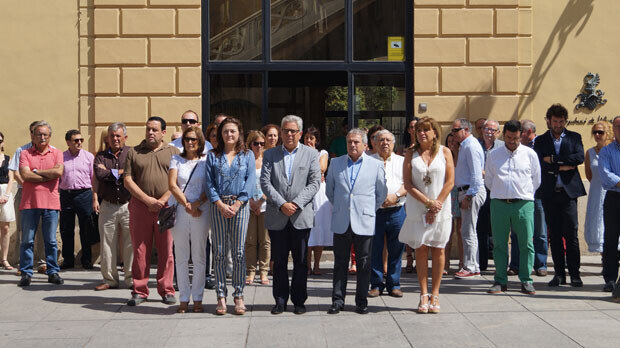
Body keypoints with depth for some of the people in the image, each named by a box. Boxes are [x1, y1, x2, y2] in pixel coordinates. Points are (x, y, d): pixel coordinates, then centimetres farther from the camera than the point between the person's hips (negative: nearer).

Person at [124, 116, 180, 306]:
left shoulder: (173, 152, 9)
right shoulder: (133, 152, 11)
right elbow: (127, 180, 3)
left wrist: (162, 201, -10)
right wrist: (148, 200, -8)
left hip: (166, 207, 0)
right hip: (140, 208, 1)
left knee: (166, 251, 1)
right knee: (140, 251, 2)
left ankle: (166, 290, 10)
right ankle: (139, 291, 10)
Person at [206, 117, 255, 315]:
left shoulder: (247, 155, 9)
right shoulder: (213, 156, 10)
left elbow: (250, 181, 0)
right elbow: (209, 182, 3)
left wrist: (237, 204, -11)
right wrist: (221, 204, -10)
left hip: (240, 205, -1)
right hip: (218, 205, 1)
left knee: (239, 251, -1)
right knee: (220, 251, 1)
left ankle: (239, 295, 6)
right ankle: (221, 296, 6)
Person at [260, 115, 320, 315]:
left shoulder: (311, 154, 6)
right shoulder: (270, 154, 8)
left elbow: (314, 183, -2)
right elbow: (265, 183, -1)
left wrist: (297, 204, -14)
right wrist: (282, 204, -13)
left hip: (301, 216, -1)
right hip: (277, 217, 1)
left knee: (301, 262, 5)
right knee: (279, 261, 6)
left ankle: (299, 301, 14)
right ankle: (280, 300, 15)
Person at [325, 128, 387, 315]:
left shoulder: (376, 165, 3)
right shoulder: (336, 163, 8)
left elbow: (382, 194, 10)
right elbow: (329, 190, 18)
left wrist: (370, 210, 7)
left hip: (364, 223, -1)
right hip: (341, 222, 1)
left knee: (364, 264, 4)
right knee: (340, 263, 5)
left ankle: (362, 301, 13)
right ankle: (338, 300, 11)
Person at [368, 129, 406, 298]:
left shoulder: (401, 161, 13)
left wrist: (396, 195, -12)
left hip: (396, 211, 1)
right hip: (374, 211, -1)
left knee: (396, 249, 3)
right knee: (374, 249, 1)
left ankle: (394, 284, 13)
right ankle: (376, 284, 11)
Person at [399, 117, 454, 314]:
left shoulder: (444, 152, 3)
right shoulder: (411, 154, 5)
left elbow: (450, 182, -2)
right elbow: (407, 183, -3)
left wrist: (436, 205, -9)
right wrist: (428, 202, -11)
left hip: (441, 209, 0)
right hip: (417, 209, 1)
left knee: (438, 250, 1)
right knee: (420, 250, 1)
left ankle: (435, 294, 9)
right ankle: (424, 295, 7)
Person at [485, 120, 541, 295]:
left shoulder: (530, 154, 7)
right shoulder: (494, 155, 9)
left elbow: (536, 180, 15)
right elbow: (488, 180, 18)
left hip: (523, 204, -1)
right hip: (499, 203, 1)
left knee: (526, 243, -2)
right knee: (499, 244, 2)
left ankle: (526, 281, 6)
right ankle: (500, 281, 10)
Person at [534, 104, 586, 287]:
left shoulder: (574, 138, 9)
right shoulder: (540, 141, 10)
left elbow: (579, 157, -9)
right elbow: (541, 164, -5)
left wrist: (553, 159, -12)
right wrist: (563, 166, -9)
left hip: (568, 191, -1)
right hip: (549, 193, 1)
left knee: (571, 234, -6)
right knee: (555, 235, 5)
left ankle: (574, 274, 0)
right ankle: (559, 273, 12)